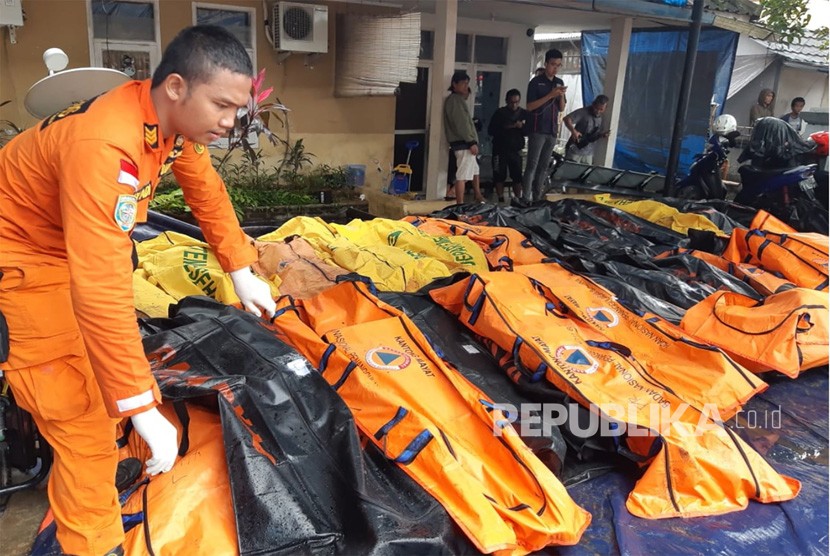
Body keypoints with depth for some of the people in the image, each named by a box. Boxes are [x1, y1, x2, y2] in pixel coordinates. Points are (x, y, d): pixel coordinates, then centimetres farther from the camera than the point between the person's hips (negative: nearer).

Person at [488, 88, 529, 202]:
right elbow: (490, 130, -6)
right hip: (500, 149, -1)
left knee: (517, 176, -1)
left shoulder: (524, 113, 5)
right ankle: (501, 200, 9)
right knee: (499, 176, 1)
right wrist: (505, 128, -17)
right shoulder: (499, 113, -1)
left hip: (516, 150, 1)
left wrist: (522, 127, -15)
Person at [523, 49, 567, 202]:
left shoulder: (559, 83, 13)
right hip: (537, 130, -6)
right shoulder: (536, 82, -4)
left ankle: (537, 197, 12)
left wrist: (561, 96, -6)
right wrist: (550, 95, -18)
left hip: (552, 131, 6)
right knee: (532, 165, -9)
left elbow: (561, 109, 15)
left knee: (544, 166, 7)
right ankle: (526, 198, -9)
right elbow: (530, 106, -11)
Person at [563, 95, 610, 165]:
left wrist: (602, 134, -4)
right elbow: (567, 119, -22)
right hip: (574, 152, -6)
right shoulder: (584, 112, -12)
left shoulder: (600, 119, 8)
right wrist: (573, 131, -38)